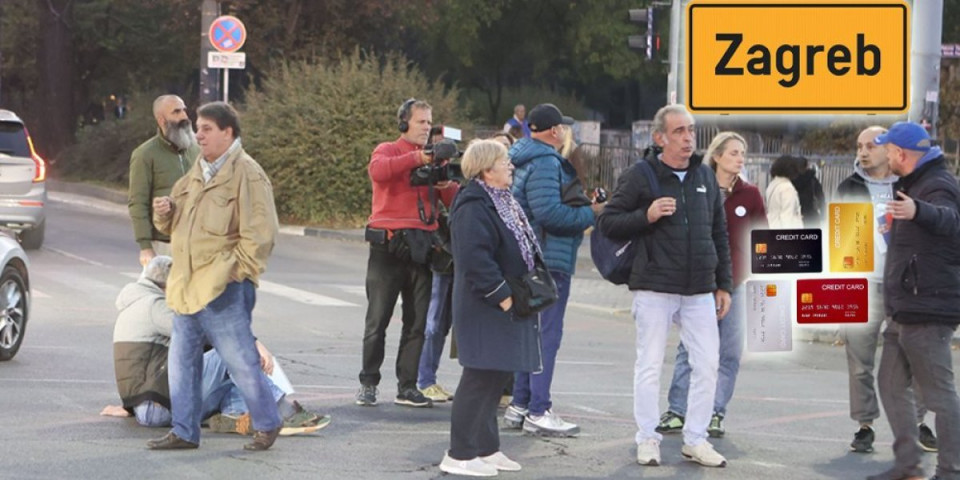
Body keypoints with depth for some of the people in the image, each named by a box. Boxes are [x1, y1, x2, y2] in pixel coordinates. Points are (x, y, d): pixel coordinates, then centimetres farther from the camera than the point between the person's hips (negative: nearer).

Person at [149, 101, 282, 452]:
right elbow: (174, 226, 25)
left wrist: (236, 271, -15)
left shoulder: (246, 174, -9)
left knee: (240, 360, -3)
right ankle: (184, 432, 17)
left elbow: (260, 233, -13)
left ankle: (267, 423, 11)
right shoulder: (196, 174, 17)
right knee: (182, 360, 10)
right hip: (187, 287, 8)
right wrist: (164, 213, 3)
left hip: (223, 290, -8)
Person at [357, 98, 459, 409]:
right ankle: (368, 383, 7)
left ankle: (407, 386, 9)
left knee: (417, 322, 4)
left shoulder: (434, 159, 15)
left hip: (421, 249, 4)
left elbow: (455, 202, 9)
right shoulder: (388, 150, 4)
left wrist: (447, 184, -12)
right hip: (389, 246, -4)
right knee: (378, 320, 0)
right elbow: (378, 171, -21)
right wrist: (417, 158, -23)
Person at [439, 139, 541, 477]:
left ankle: (486, 448, 21)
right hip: (484, 308, -10)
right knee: (481, 378, -8)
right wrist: (501, 294, -23)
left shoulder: (502, 202, 17)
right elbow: (474, 257, -25)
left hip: (506, 305, 10)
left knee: (496, 376, 13)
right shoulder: (474, 207, -17)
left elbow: (522, 248, 24)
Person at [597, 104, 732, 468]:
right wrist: (646, 216, -18)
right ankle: (647, 440, 10)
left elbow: (719, 233, 17)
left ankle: (695, 439, 13)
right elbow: (608, 223, -2)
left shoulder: (705, 176, 11)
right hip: (654, 288, -4)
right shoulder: (639, 177, -3)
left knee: (707, 364, 2)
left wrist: (724, 284, 15)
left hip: (700, 291, 4)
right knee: (650, 365, 0)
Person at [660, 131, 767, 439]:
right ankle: (677, 411, 3)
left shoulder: (749, 195, 3)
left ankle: (715, 413, 8)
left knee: (729, 352, 2)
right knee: (691, 348, -1)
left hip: (733, 283, 2)